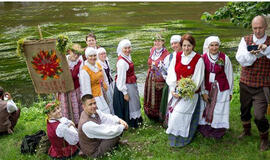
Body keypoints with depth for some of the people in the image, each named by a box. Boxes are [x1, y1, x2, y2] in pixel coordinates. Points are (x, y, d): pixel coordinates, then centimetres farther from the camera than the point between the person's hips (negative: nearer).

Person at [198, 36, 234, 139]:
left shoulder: (224, 58, -8)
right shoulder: (203, 58, -6)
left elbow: (229, 76, 1)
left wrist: (230, 92, 6)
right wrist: (203, 92, -2)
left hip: (221, 90, -1)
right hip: (207, 90, 1)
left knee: (219, 112, 5)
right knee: (206, 111, 5)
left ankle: (218, 133, 23)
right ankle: (206, 131, 24)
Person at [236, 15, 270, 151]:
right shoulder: (245, 40, 1)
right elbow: (240, 58, -11)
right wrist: (252, 54, -29)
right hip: (245, 84, 3)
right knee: (244, 110, 19)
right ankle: (246, 131, 47)